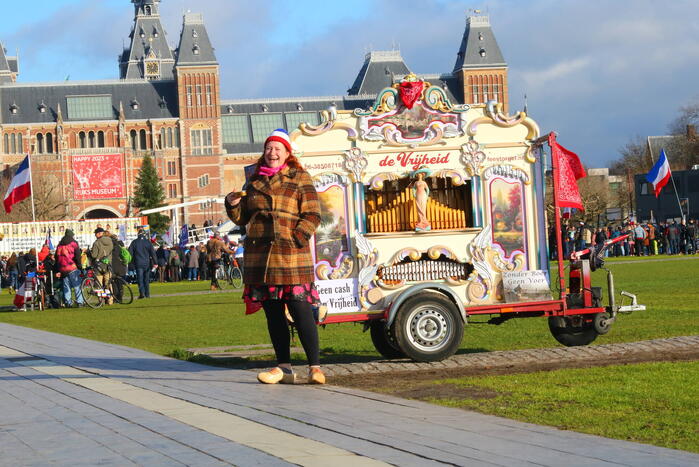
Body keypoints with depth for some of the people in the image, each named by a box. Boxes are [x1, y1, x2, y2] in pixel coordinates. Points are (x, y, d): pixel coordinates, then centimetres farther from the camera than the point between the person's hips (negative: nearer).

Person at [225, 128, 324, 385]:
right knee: (273, 313, 7)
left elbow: (312, 215, -2)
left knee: (301, 310, -9)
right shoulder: (255, 182, 18)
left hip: (291, 256, -5)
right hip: (260, 255, 5)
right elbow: (242, 218, 22)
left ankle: (315, 366, -5)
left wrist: (295, 239, -14)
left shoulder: (300, 179, 4)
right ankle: (284, 367, 13)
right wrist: (233, 205, 1)